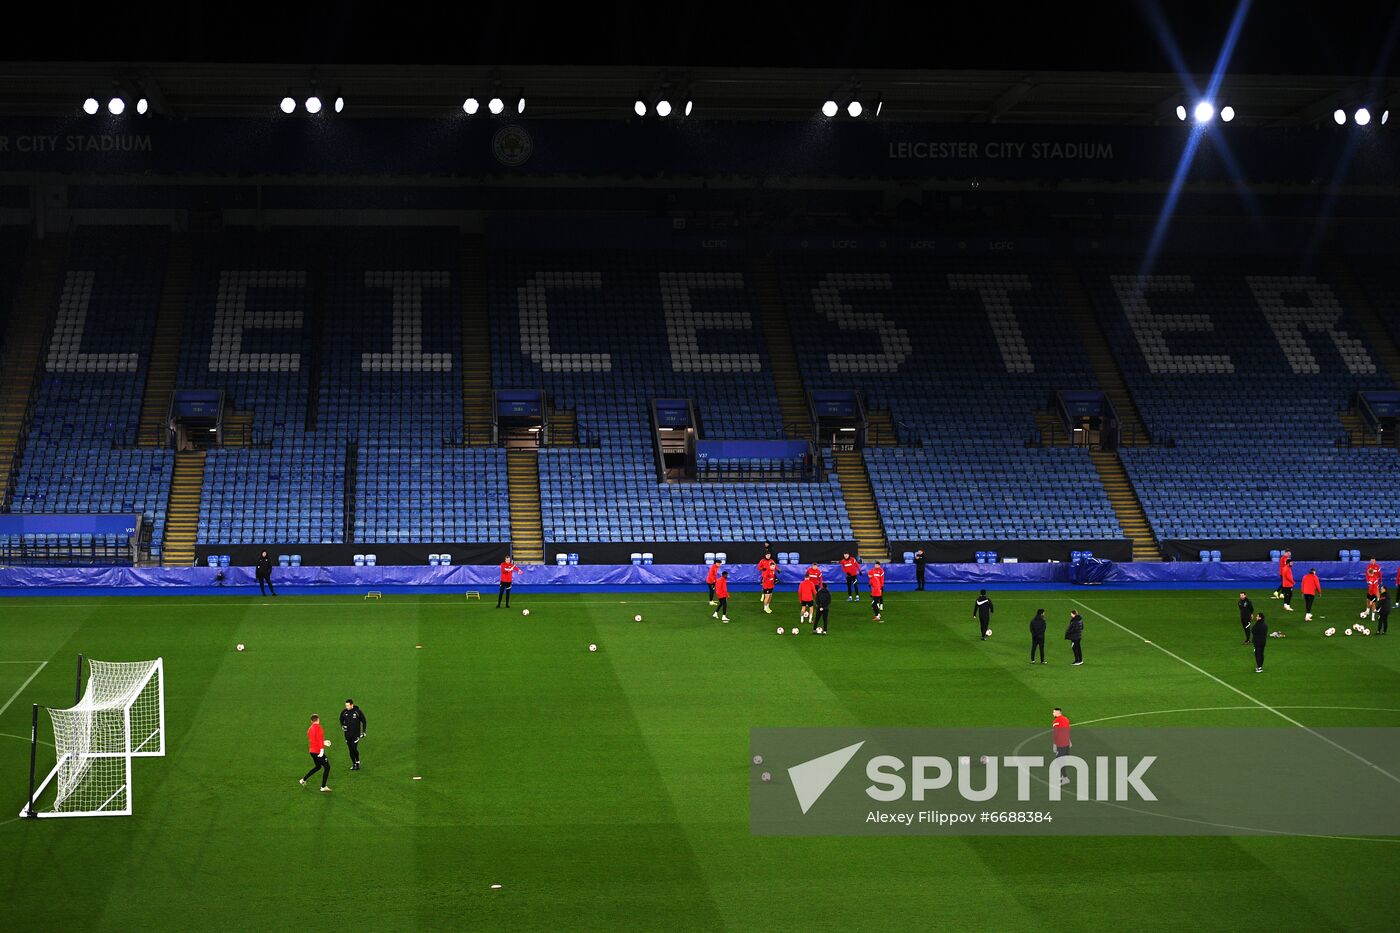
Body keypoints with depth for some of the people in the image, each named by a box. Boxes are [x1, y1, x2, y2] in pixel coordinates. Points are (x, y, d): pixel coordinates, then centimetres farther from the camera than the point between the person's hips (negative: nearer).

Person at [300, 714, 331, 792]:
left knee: (317, 767, 26)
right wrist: (322, 749, -24)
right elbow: (320, 739, -22)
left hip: (312, 751, 8)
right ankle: (323, 787, 0)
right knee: (327, 767, 1)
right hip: (318, 751, -8)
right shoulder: (318, 727, -14)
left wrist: (323, 743, 27)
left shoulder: (310, 729, 10)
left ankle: (304, 779, 27)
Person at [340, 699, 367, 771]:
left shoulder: (358, 712, -7)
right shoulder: (344, 712, 1)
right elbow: (341, 720, 21)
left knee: (354, 748, -12)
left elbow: (364, 721, 2)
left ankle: (357, 763, 6)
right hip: (347, 734, 4)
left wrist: (363, 732, -1)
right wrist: (342, 726, 1)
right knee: (350, 750, 6)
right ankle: (353, 764, 17)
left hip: (356, 733, -4)